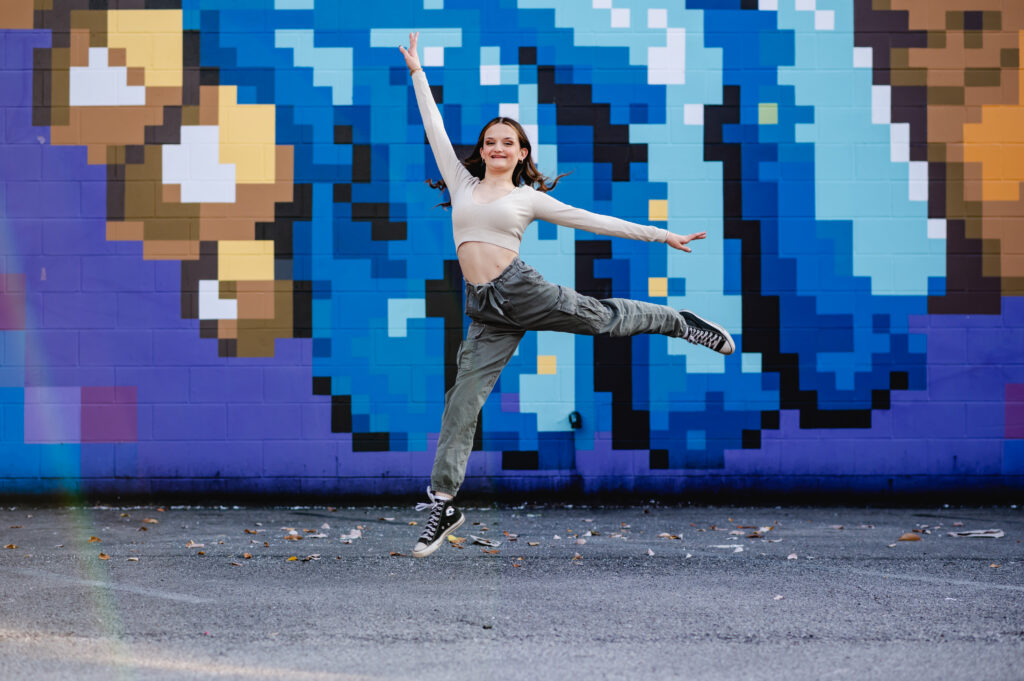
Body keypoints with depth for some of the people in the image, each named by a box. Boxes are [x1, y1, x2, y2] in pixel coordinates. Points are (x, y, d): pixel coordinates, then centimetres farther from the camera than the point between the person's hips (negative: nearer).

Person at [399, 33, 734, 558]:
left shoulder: (529, 198, 9)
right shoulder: (462, 184, 15)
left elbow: (593, 220, 10)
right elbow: (435, 129, 18)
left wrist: (660, 235, 8)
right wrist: (417, 72, 19)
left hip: (521, 289, -2)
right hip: (487, 311, 2)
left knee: (607, 318, 6)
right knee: (462, 401, -3)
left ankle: (682, 323, 37)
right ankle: (443, 502, 0)